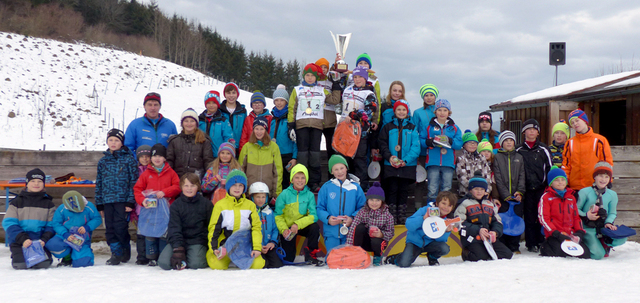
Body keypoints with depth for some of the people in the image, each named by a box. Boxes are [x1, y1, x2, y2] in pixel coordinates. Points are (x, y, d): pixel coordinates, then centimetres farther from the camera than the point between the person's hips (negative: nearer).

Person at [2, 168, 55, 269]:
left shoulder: (48, 203, 12)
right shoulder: (17, 202, 8)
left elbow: (51, 225, 8)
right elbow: (8, 223, -1)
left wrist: (44, 239, -13)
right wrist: (23, 239, -16)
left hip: (40, 241, 1)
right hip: (19, 241, -1)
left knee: (44, 263, -23)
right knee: (20, 264, -23)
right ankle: (16, 254, 13)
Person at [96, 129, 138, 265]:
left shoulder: (129, 159, 1)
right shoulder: (103, 161, 13)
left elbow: (134, 181, -2)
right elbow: (98, 183, 16)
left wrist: (131, 202, -9)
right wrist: (99, 205, 12)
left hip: (123, 200, -4)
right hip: (107, 200, 4)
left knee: (120, 228, -9)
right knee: (110, 229, 3)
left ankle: (126, 248, 15)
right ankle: (116, 253, 14)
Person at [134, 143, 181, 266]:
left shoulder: (170, 172, 7)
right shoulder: (146, 174, 8)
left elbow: (177, 187, 0)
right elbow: (137, 189, 7)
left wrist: (164, 192, -14)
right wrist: (142, 200, -11)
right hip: (150, 208, 1)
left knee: (165, 234, 3)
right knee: (149, 233, 2)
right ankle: (152, 257, 12)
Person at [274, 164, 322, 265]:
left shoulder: (309, 195, -7)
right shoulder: (285, 195, -10)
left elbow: (313, 216, -14)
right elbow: (278, 215, -7)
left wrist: (298, 224, -27)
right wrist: (283, 229, -22)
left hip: (302, 226, 1)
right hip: (287, 228, -1)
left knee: (315, 227, -32)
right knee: (288, 260, -3)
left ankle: (311, 255, -12)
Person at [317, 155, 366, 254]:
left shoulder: (355, 187, 5)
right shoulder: (326, 187, 4)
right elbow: (320, 208, 4)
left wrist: (352, 218, -13)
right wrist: (328, 218, -15)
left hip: (350, 233, 0)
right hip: (331, 232, 0)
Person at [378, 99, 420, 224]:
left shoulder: (412, 128, 7)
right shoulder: (388, 127, 9)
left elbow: (416, 147, -1)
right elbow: (382, 144, 5)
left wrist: (406, 160, -14)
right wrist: (389, 156, -13)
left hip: (408, 165, 0)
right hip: (391, 165, 0)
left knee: (403, 190, 4)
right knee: (392, 190, -1)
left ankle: (402, 216, 10)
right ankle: (392, 216, 3)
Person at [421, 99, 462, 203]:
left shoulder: (454, 127, 10)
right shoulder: (429, 126, 8)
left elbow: (459, 144, 3)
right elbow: (421, 140, 6)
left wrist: (451, 141, -16)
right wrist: (429, 142, -13)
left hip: (448, 163, 1)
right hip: (433, 163, -1)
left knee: (446, 190, 5)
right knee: (432, 190, -2)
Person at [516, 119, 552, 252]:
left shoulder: (543, 149, 8)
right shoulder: (518, 151, 8)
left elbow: (549, 168, 8)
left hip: (541, 188, 0)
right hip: (527, 189, 0)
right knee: (529, 216, 1)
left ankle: (542, 241, 8)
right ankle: (531, 243, 8)